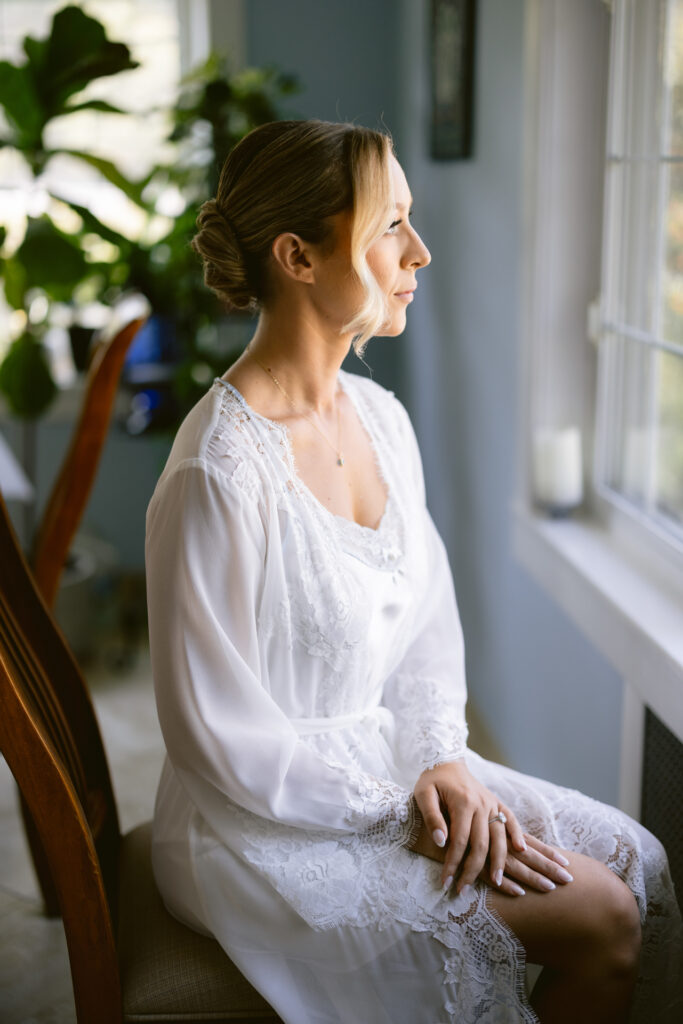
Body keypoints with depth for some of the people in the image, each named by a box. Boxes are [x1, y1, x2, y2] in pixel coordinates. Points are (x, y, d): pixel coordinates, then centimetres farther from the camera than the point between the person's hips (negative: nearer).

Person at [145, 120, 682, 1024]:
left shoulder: (380, 416, 1)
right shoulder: (218, 474, -26)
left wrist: (440, 759, -7)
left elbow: (431, 618, 9)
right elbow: (222, 740, -21)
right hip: (266, 824, -7)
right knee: (599, 917, -11)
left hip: (388, 762, 8)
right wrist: (407, 802, -16)